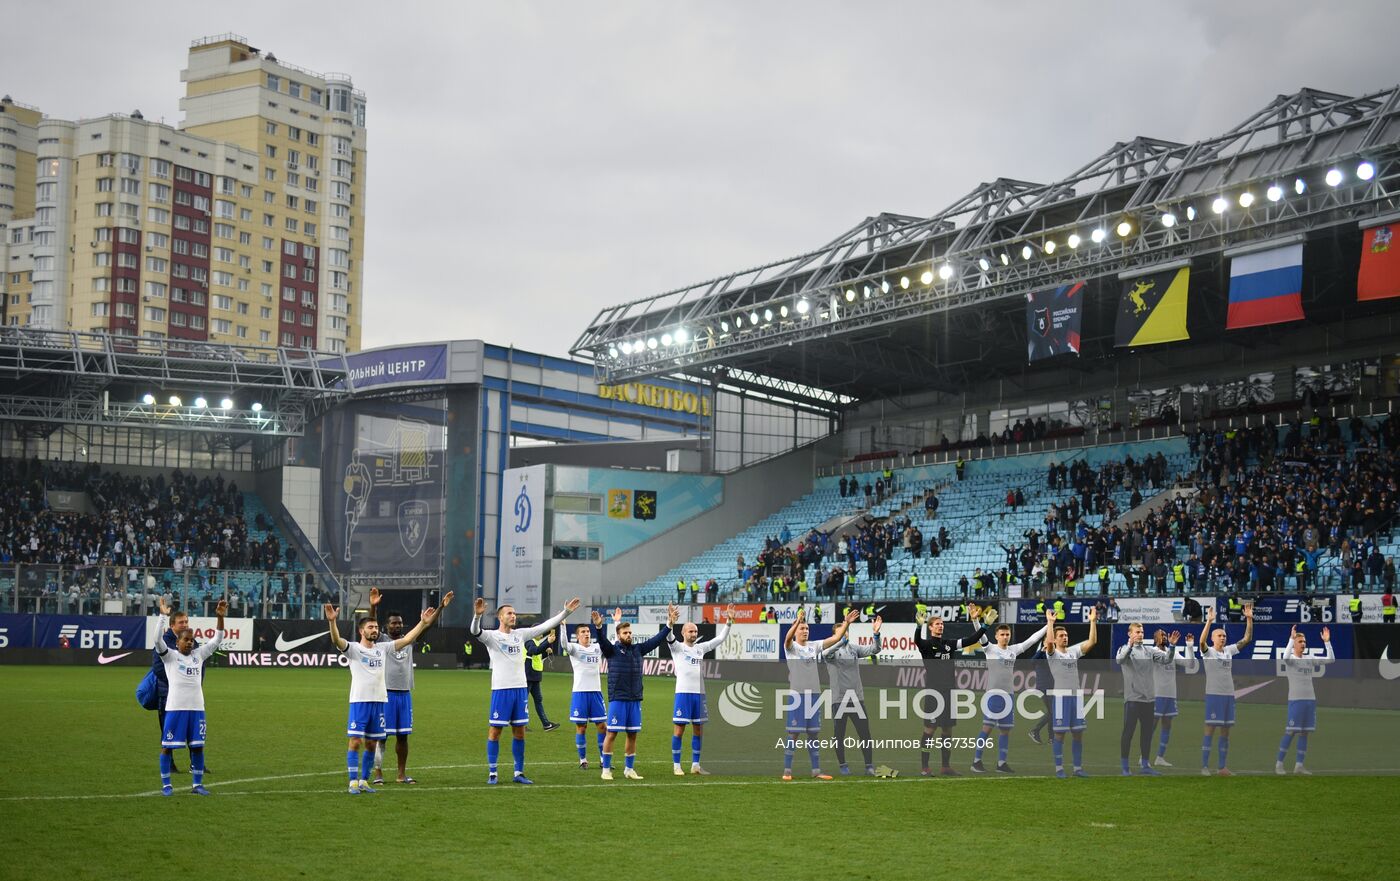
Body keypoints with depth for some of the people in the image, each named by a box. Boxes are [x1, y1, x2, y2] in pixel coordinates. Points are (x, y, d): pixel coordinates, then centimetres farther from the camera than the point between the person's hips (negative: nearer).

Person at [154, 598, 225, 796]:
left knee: (198, 746, 6)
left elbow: (217, 640, 11)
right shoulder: (169, 655, 1)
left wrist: (220, 617, -1)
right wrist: (163, 616, -20)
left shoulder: (198, 654, 13)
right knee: (168, 746, 1)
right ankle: (166, 784, 10)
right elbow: (158, 639, -14)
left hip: (197, 708, 4)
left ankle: (197, 784, 15)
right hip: (175, 707, -4)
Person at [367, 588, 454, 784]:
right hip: (386, 693, -5)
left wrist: (441, 607, -5)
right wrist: (373, 606, -37)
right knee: (381, 735, -3)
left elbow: (428, 624, 6)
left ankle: (402, 774, 16)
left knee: (403, 735, 9)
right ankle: (378, 773, 0)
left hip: (405, 693, 5)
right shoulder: (382, 641, -1)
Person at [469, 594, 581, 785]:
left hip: (520, 689, 5)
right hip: (501, 690, -5)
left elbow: (545, 626, 11)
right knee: (495, 731, -1)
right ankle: (492, 773, 6)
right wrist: (477, 615, -46)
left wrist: (566, 612, 3)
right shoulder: (491, 636, -5)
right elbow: (475, 632, -26)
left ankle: (519, 773, 16)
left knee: (519, 732, 9)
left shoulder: (520, 634, 10)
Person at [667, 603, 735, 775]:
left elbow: (720, 638, 18)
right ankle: (676, 766, 1)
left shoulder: (701, 648, 16)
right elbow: (669, 636, -17)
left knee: (698, 730, 8)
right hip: (683, 692, -5)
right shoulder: (677, 647, 2)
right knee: (679, 729, -4)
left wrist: (729, 621, 9)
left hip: (700, 693, 5)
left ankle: (695, 765, 15)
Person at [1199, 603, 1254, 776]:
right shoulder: (1208, 652, -3)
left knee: (1225, 731, 8)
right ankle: (1205, 767, -3)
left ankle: (1222, 768, 12)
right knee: (1210, 730, -6)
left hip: (1229, 695, 6)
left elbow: (1247, 639, 8)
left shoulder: (1229, 650, 12)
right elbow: (1202, 640, -24)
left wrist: (1249, 619, -3)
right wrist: (1209, 621, -34)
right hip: (1213, 695, -6)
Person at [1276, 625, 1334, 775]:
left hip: (1310, 700, 6)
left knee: (1304, 733, 6)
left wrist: (1327, 642, -2)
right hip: (1295, 700, -6)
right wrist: (1291, 638, -29)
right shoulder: (1291, 659, -4)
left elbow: (1330, 659, 7)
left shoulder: (1310, 659, 11)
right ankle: (1279, 763, 2)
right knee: (1290, 732, -5)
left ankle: (1299, 765, 11)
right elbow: (1286, 657, -30)